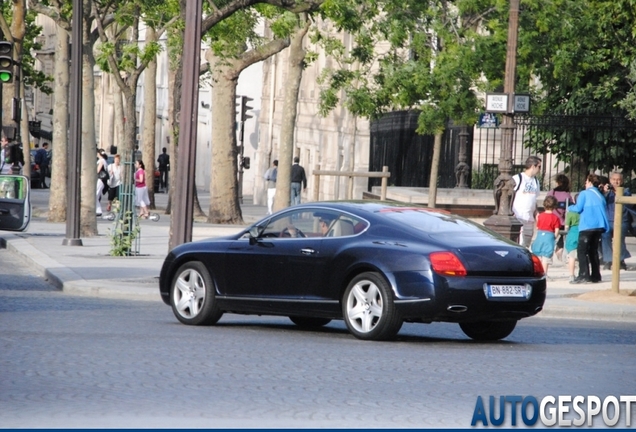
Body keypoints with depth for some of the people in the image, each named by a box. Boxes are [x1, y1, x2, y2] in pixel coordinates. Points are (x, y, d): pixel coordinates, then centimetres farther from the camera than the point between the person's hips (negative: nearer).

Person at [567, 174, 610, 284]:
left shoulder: (584, 194, -1)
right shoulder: (600, 195, 17)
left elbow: (578, 208, -7)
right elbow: (605, 210, 19)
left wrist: (570, 208, 12)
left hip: (587, 226, -7)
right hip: (599, 226, 7)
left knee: (582, 250, -7)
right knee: (593, 250, 16)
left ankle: (584, 276, -17)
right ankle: (595, 276, 14)